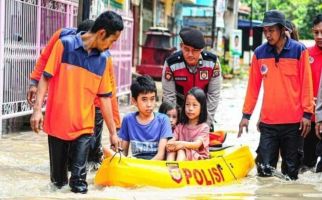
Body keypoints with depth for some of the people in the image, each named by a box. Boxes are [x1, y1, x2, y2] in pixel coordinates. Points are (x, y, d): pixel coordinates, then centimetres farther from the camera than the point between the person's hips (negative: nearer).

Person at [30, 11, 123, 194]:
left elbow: (104, 97, 5)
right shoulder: (65, 45, -8)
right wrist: (37, 109, -12)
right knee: (58, 177, 12)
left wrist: (113, 132, 7)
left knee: (79, 176, -5)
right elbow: (46, 77, -4)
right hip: (58, 123, -1)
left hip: (84, 126, 1)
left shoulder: (104, 59, 1)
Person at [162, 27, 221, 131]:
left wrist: (208, 122, -12)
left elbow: (214, 94, -14)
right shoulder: (171, 63, -27)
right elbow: (169, 96, -18)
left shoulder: (212, 62, -24)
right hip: (178, 106, -2)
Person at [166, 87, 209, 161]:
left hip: (198, 158, -4)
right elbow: (172, 140, -1)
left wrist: (183, 144, -39)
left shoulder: (204, 127, -1)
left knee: (181, 150, -32)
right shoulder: (180, 126, 14)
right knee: (171, 149, -26)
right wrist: (169, 144, -29)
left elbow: (197, 145, -18)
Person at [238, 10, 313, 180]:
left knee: (291, 172, 7)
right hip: (268, 122, 2)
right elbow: (253, 86, 9)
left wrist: (307, 113, -6)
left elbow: (306, 83, -2)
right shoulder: (259, 53, 4)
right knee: (264, 170, -3)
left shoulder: (299, 50, -3)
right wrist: (246, 114, 7)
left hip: (293, 121, -2)